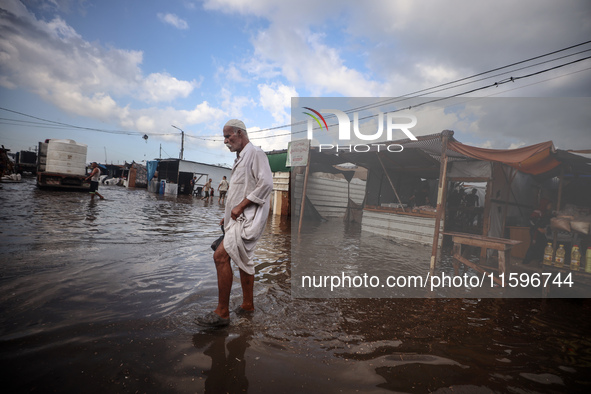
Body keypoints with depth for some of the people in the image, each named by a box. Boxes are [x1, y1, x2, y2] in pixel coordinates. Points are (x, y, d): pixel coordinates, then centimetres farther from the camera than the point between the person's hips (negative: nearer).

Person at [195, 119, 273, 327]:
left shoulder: (255, 153, -9)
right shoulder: (240, 158, 21)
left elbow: (266, 183, -22)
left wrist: (240, 206, -21)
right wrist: (229, 215, 19)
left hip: (249, 217, -11)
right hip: (240, 217, 11)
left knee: (221, 256, -18)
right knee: (243, 259, 16)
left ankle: (222, 313, -10)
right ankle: (248, 304, 30)